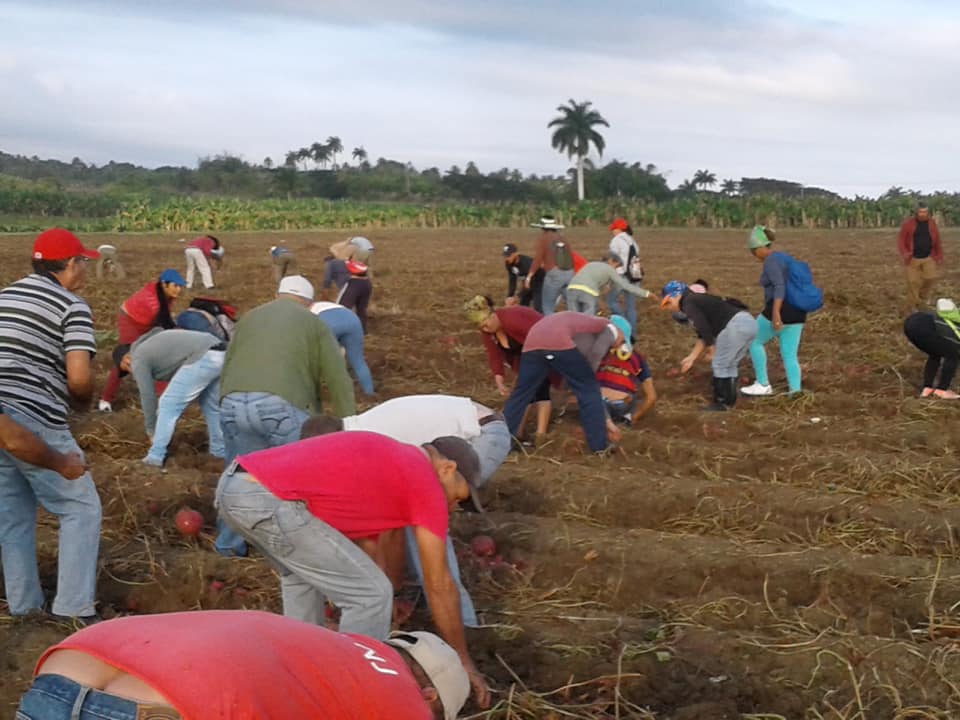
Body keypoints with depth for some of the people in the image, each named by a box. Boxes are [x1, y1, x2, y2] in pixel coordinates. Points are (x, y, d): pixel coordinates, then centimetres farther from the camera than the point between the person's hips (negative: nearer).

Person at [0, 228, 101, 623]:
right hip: (33, 422, -7)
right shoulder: (71, 306, -6)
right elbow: (79, 378, -15)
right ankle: (75, 609, -3)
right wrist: (83, 400, 6)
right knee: (80, 507, 3)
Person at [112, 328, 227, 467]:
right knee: (210, 405, 26)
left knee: (168, 405, 3)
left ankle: (155, 456, 6)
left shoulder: (138, 358, 10)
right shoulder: (151, 344, 36)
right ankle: (219, 450, 34)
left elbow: (147, 396, 11)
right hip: (222, 356, 9)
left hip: (202, 359, -9)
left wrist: (151, 431, 22)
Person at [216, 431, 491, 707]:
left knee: (303, 570, 34)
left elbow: (368, 541, 38)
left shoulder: (382, 460, 31)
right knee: (371, 595, 2)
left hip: (233, 484, 10)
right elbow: (439, 585, 11)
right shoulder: (424, 481, 6)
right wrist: (462, 659, 22)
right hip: (269, 501, -10)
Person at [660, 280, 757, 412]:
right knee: (729, 364, 22)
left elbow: (704, 329, -12)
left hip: (736, 325, -9)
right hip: (749, 322, 9)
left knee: (720, 364, 4)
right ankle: (729, 400, 28)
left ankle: (721, 403, 10)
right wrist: (691, 358, 34)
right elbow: (703, 335, 32)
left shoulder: (688, 303, 0)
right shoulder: (698, 300, 28)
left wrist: (711, 350, 0)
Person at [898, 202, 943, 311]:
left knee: (931, 277, -10)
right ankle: (913, 305, 11)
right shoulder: (908, 223, -6)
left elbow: (937, 241, 8)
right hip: (913, 258, -2)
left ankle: (923, 295, 19)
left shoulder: (932, 223, 2)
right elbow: (901, 239, -6)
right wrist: (904, 253, -20)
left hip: (928, 257, 2)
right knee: (913, 282, -1)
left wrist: (940, 256, 6)